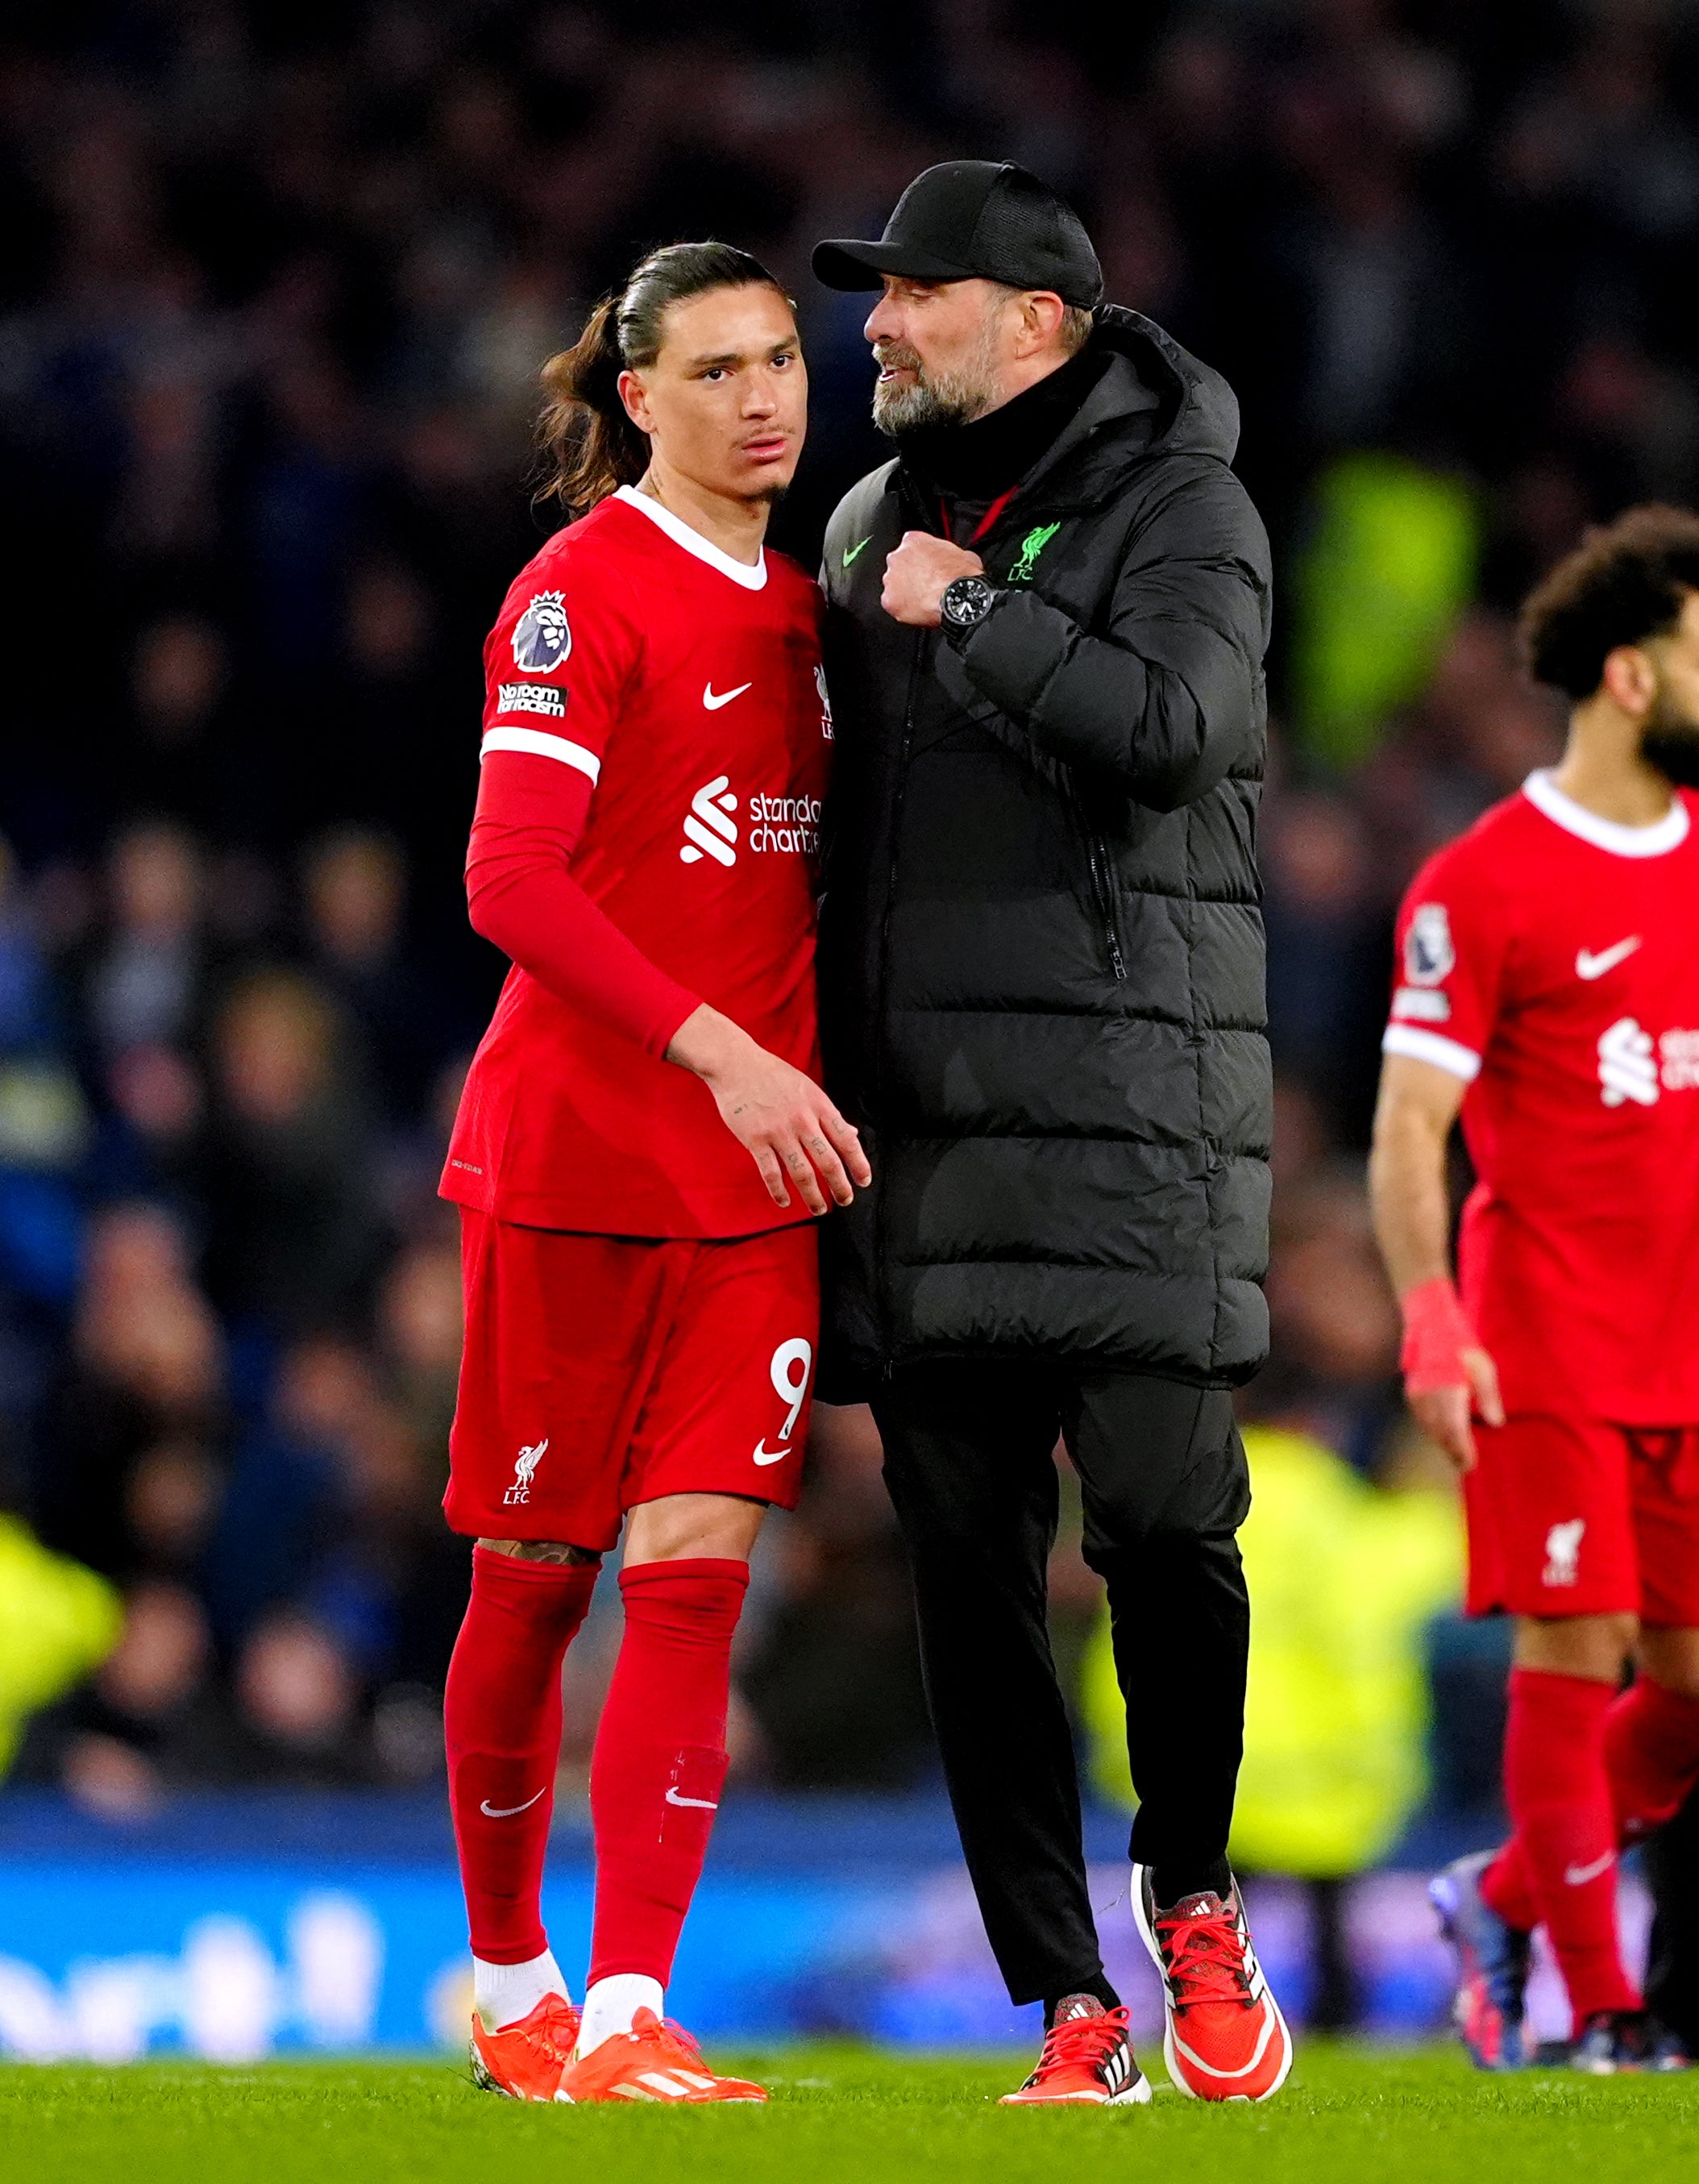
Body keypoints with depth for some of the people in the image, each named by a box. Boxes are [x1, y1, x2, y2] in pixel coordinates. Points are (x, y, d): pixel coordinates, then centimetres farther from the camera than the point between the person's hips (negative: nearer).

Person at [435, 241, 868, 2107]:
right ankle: (506, 1982, 21)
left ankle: (626, 2016, -8)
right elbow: (511, 879, -18)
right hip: (572, 1150, -5)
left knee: (696, 1569, -5)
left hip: (756, 1173, 5)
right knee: (534, 1573, 4)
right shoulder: (586, 588, -9)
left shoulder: (798, 603, 12)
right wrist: (719, 1048, -24)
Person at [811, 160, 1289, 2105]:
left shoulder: (1177, 507, -1)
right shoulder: (875, 521, 17)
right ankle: (1071, 2007, 4)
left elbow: (1165, 728, -20)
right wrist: (814, 1055, 18)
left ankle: (1190, 1896, 14)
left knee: (1162, 1523, -11)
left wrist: (970, 611, -11)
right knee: (968, 1572, 1)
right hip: (921, 1119, 5)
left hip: (1128, 1108, -5)